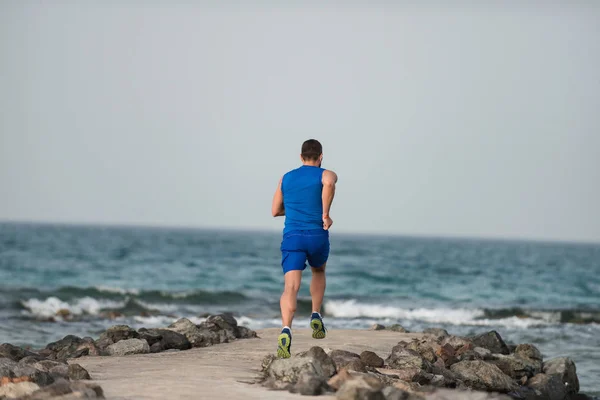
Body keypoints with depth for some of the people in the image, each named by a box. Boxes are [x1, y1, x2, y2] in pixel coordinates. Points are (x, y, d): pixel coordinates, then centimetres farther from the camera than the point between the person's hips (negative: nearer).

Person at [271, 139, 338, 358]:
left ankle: (286, 330, -36)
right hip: (317, 236, -1)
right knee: (318, 272, 31)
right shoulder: (326, 174, 6)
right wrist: (325, 213, -15)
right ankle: (316, 317, 18)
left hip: (292, 237, 1)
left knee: (291, 287, -12)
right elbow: (329, 183, -21)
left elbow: (275, 211, 21)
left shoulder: (286, 178, 17)